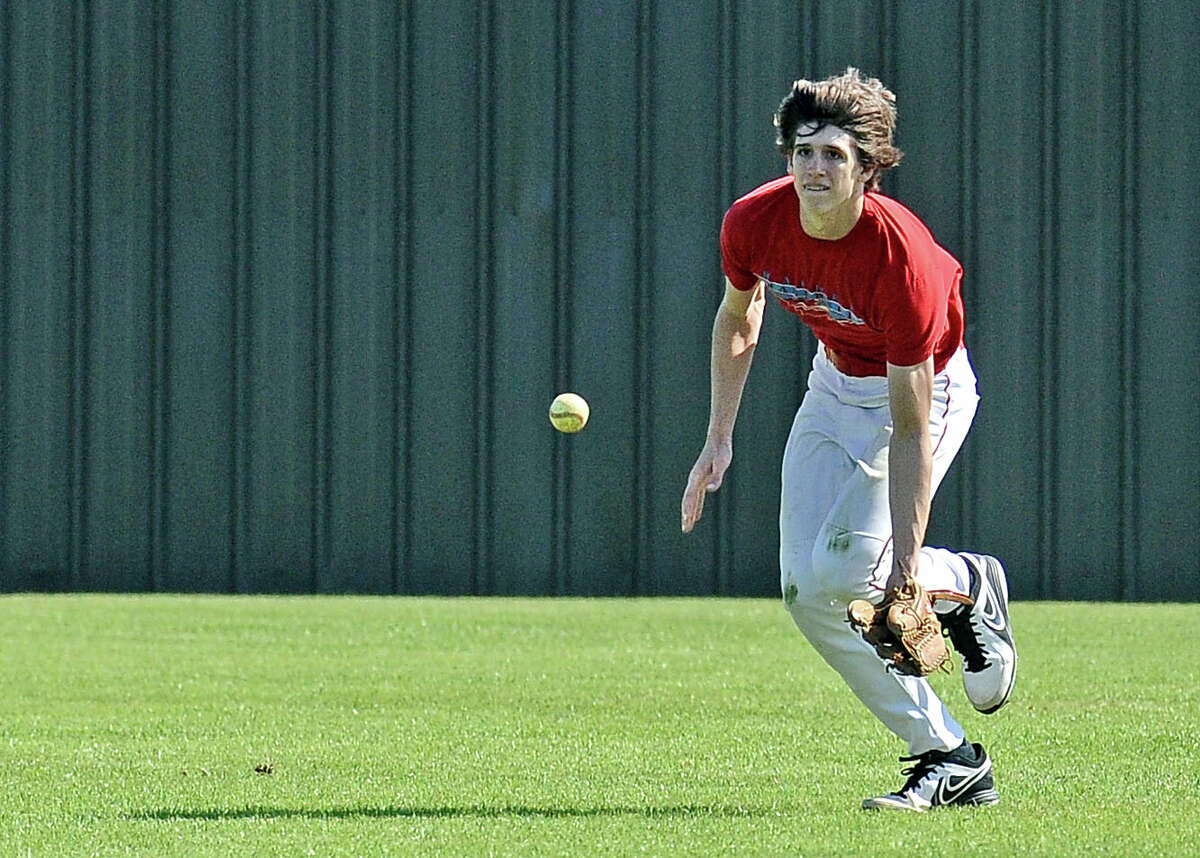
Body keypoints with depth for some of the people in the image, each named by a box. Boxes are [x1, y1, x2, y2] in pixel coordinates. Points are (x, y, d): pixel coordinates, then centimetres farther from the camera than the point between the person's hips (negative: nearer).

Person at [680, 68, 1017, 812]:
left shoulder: (901, 259, -35)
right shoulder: (754, 223, -20)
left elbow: (910, 431, -33)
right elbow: (738, 320, 4)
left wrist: (908, 569, -32)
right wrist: (719, 440, 1)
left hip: (928, 387, -6)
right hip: (836, 383, 6)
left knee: (840, 568, -24)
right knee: (804, 589, -5)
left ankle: (967, 584, 9)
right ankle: (950, 759, 2)